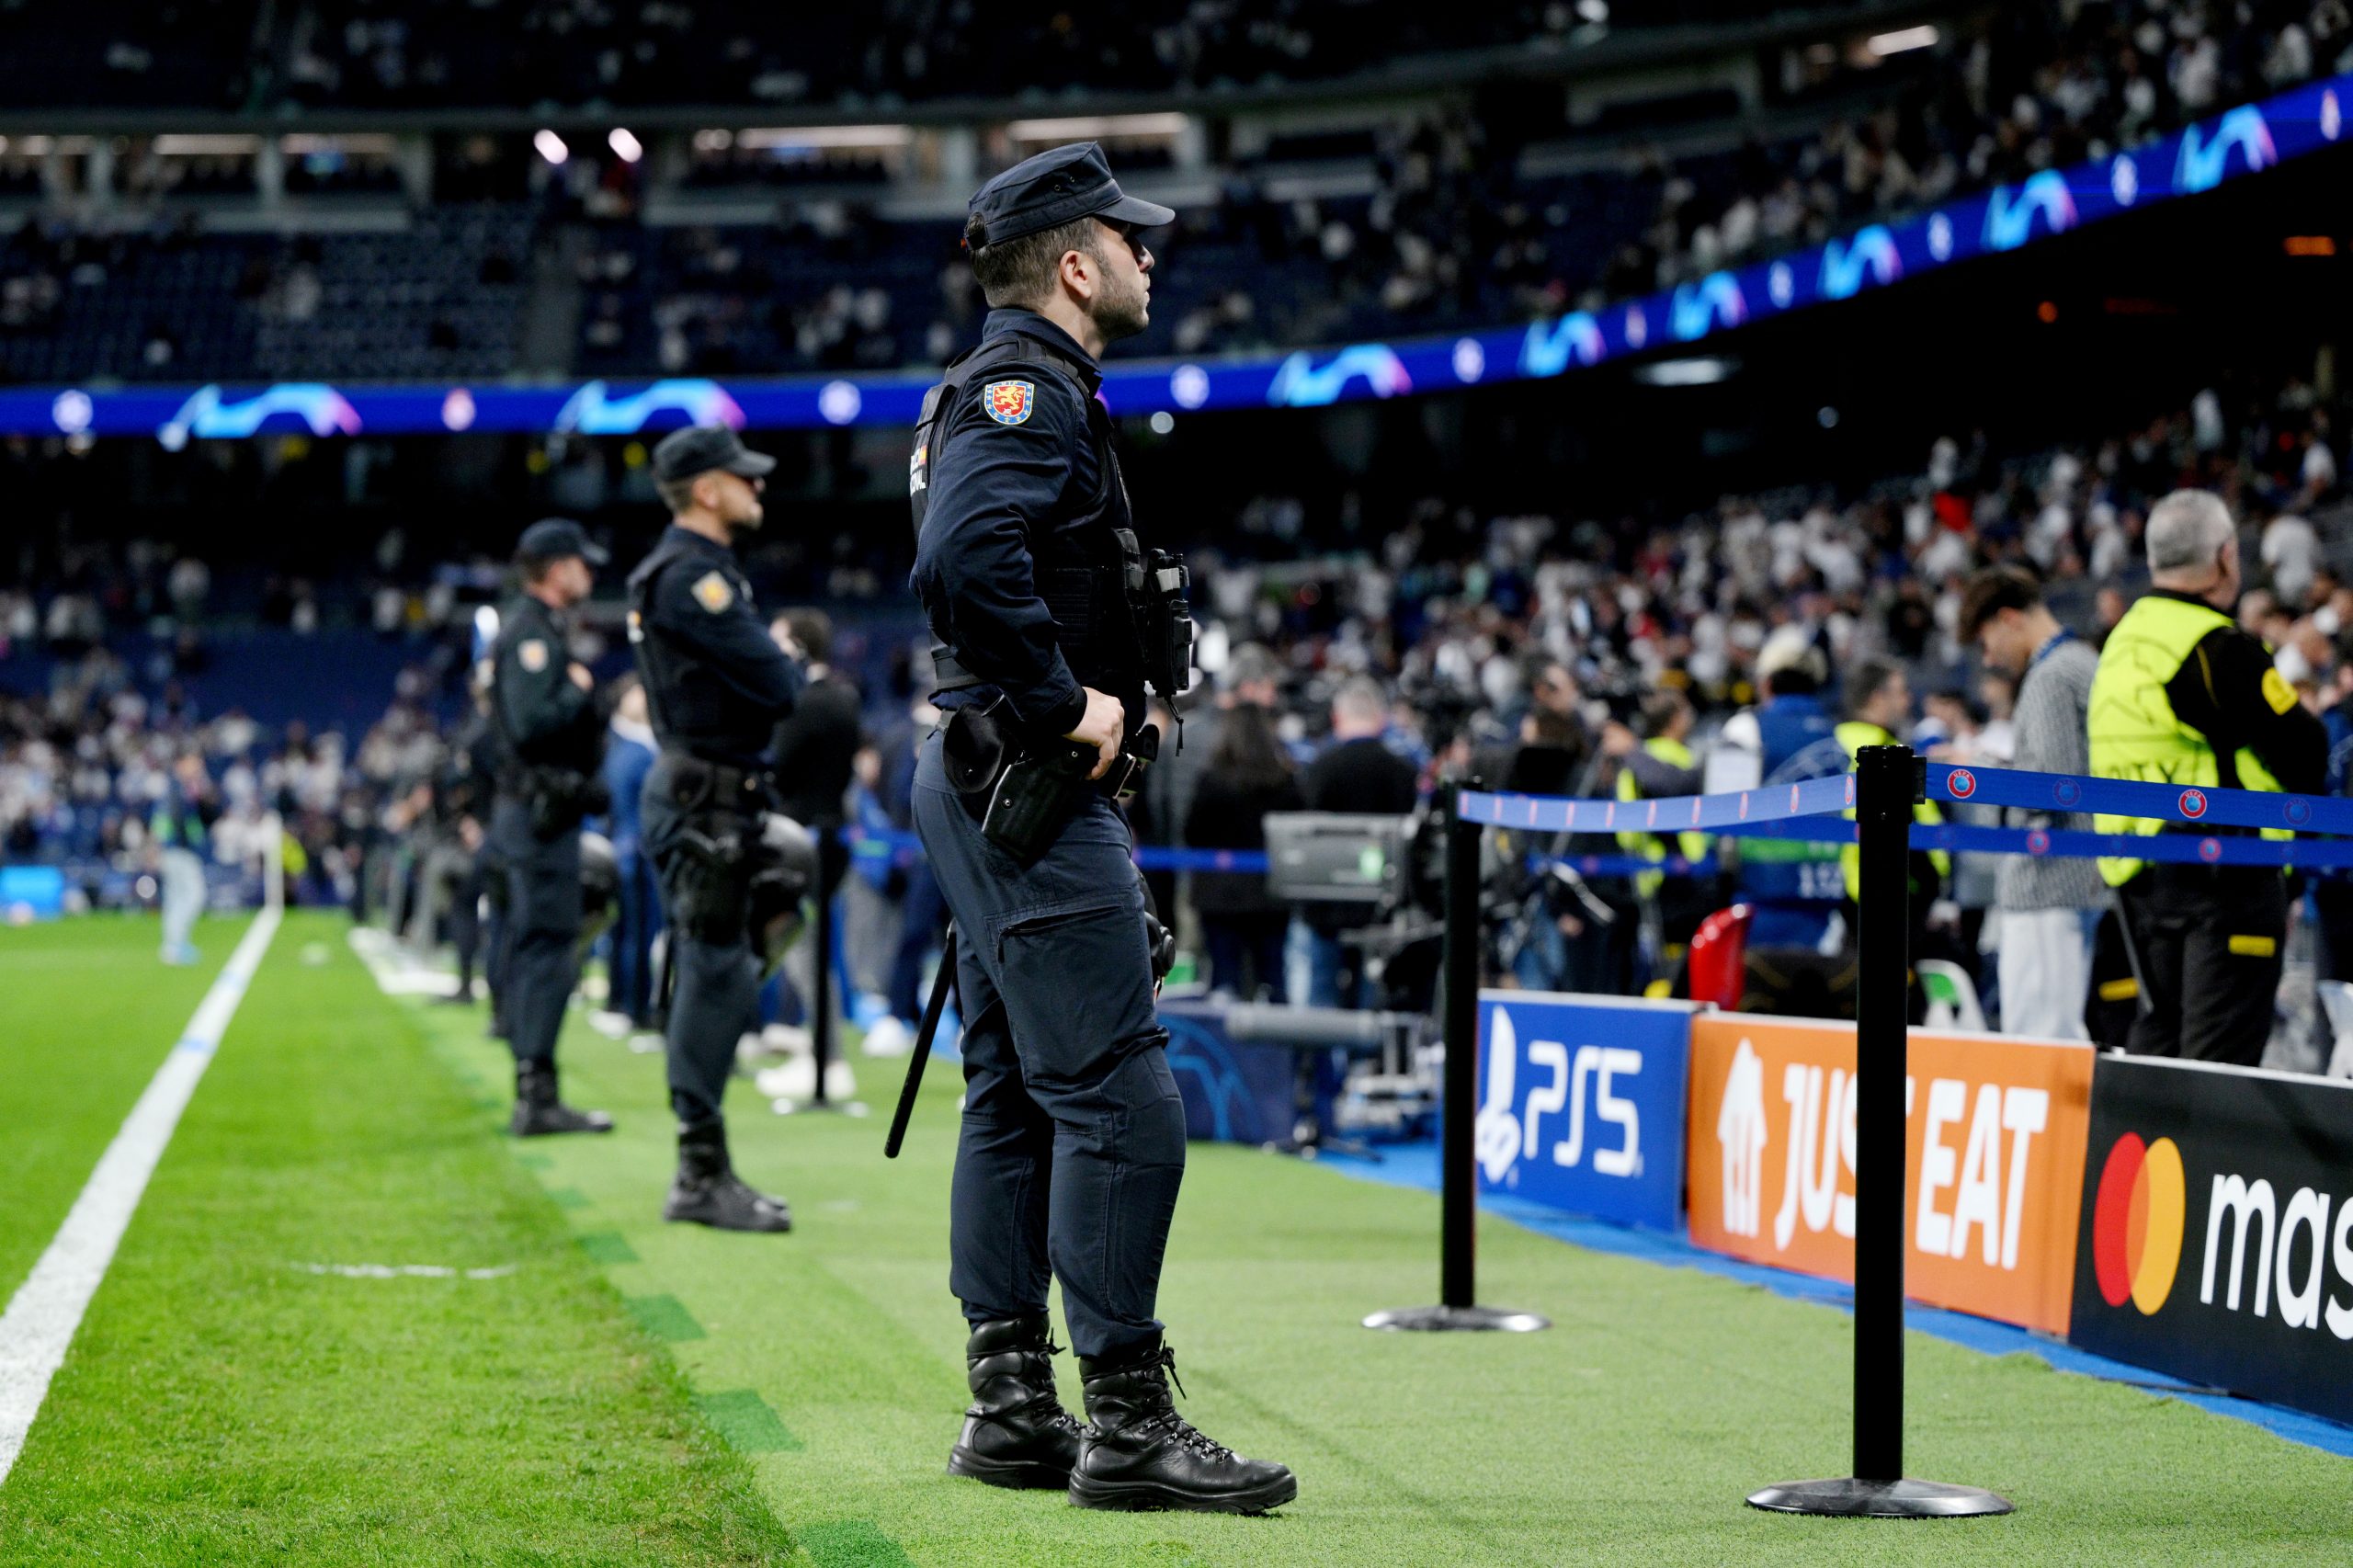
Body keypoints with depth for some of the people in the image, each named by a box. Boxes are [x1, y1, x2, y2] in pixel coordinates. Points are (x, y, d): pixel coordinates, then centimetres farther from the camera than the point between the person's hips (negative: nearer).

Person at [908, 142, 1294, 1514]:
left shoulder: (1020, 389, 20)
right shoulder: (1029, 388, -13)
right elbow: (966, 558, -30)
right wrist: (1066, 702, -22)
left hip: (997, 789, 11)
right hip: (1037, 793, -11)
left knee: (1017, 1098, 12)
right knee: (1121, 1100, -11)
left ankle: (1012, 1410, 17)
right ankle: (1127, 1423, -10)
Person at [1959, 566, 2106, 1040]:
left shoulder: (2051, 677, -13)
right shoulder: (2089, 664, 18)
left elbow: (2052, 781, -21)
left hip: (2048, 881, -10)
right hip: (2087, 878, 10)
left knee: (2036, 1034, -11)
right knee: (2063, 1030, 13)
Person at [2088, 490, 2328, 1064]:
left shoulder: (2122, 644, 14)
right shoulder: (2220, 649, -14)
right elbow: (2306, 757, -14)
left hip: (2136, 876, 8)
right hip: (2223, 872, -8)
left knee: (2157, 1037, 16)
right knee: (2220, 1057, -7)